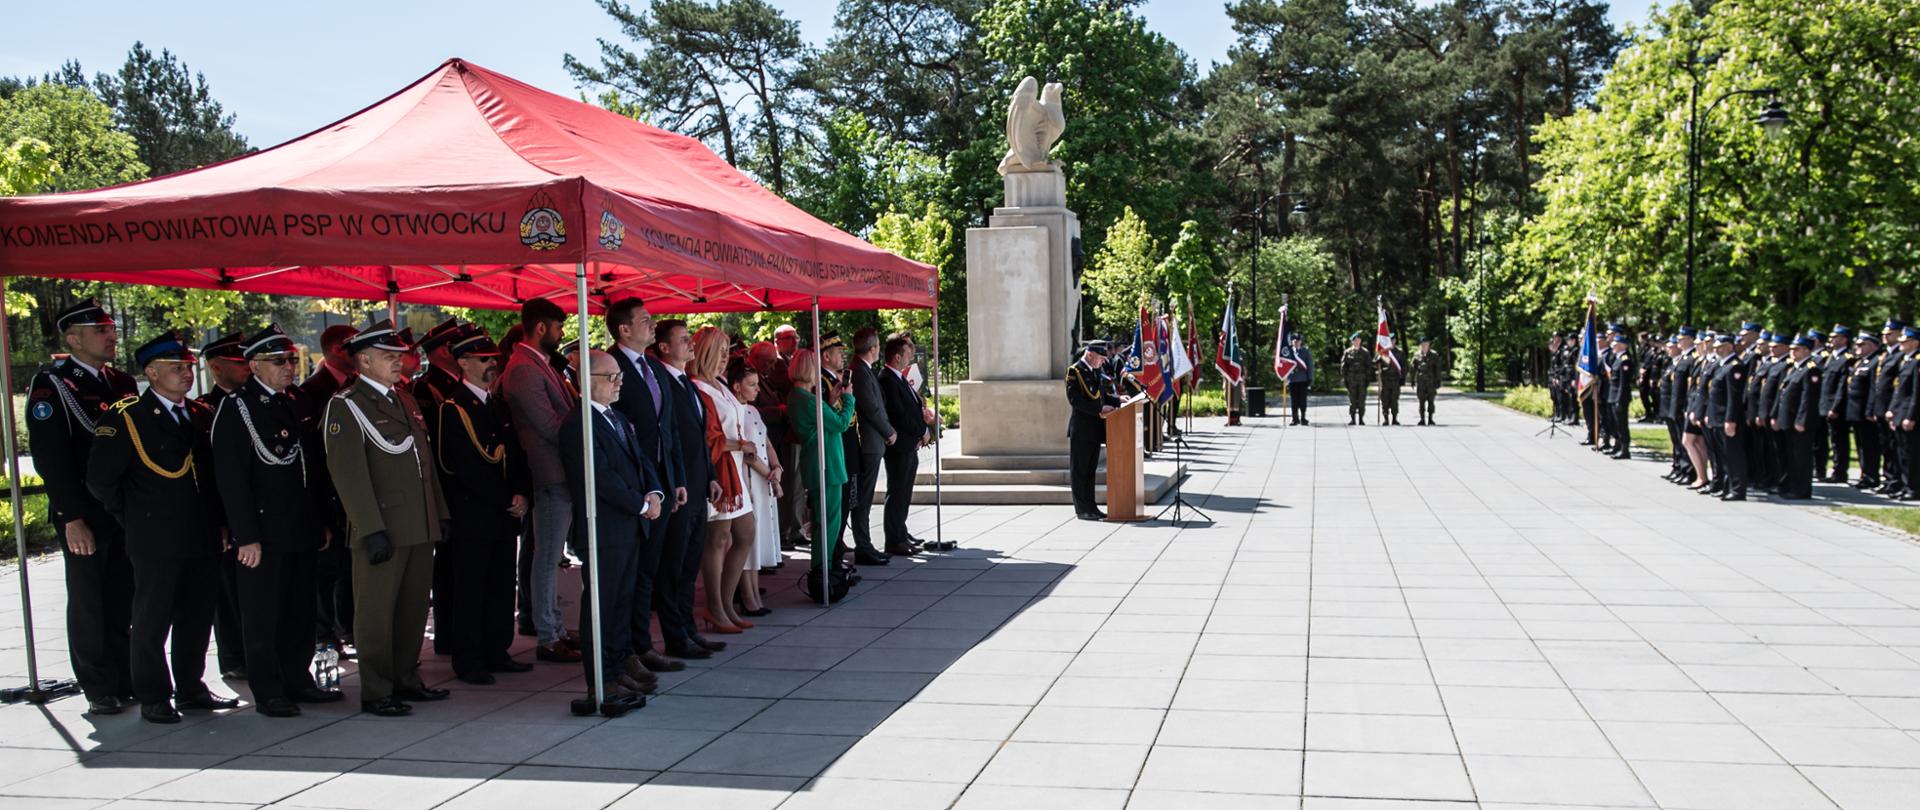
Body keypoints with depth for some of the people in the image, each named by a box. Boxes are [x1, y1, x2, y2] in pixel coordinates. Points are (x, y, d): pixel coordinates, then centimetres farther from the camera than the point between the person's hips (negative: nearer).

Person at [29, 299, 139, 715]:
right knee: (88, 602, 4)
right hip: (84, 517, -5)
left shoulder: (122, 382, 11)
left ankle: (125, 680, 21)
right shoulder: (51, 383, -8)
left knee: (124, 601, 11)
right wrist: (72, 519, -18)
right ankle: (99, 689, 13)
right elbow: (50, 456, -13)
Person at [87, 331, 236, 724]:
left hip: (201, 538, 6)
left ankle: (190, 687, 25)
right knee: (152, 621, 3)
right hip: (155, 540, -6)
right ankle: (153, 698, 12)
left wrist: (218, 522, 11)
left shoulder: (201, 415, 11)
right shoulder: (125, 417, -7)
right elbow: (100, 479, -8)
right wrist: (134, 518, -2)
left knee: (197, 617, 12)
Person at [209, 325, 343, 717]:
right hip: (263, 532, -7)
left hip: (302, 530, 7)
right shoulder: (235, 408, -8)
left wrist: (322, 520, 16)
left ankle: (297, 681, 25)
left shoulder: (294, 402, 13)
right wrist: (246, 535, -17)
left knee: (300, 612, 13)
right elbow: (231, 478, -13)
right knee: (263, 616, 1)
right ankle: (267, 693, 10)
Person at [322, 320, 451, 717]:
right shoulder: (346, 405, -7)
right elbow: (348, 472, -15)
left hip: (420, 528, 8)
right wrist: (371, 529, -19)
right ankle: (375, 693, 8)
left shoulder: (405, 400, 17)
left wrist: (439, 514, 17)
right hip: (382, 530, -7)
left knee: (414, 609, 14)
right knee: (376, 613, 0)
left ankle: (405, 679, 25)